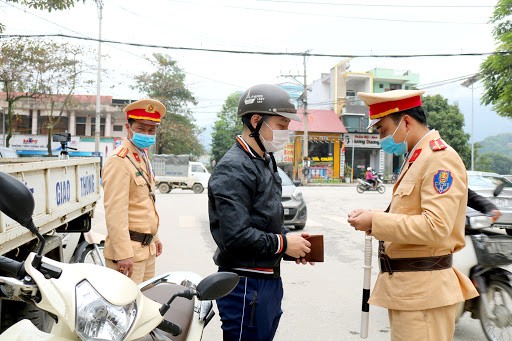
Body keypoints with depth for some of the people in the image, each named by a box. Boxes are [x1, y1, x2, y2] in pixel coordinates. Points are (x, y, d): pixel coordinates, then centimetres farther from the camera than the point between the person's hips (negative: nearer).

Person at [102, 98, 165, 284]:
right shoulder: (119, 161, -15)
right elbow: (115, 212, -22)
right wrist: (123, 253, -25)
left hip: (147, 248, 9)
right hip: (129, 249, -9)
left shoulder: (143, 157, 15)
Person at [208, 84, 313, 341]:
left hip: (270, 279, 10)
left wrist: (293, 242, 3)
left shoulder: (266, 161, 14)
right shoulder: (234, 169, -19)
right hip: (246, 284, -9)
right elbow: (235, 236, -27)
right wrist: (283, 244, -15)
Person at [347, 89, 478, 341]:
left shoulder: (440, 158, -15)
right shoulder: (415, 158, 15)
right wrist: (375, 218, 3)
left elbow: (435, 228, -24)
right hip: (406, 286, 9)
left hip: (422, 290, -9)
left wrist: (376, 222, -20)